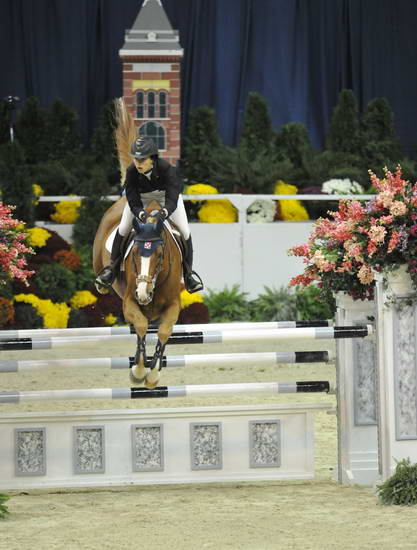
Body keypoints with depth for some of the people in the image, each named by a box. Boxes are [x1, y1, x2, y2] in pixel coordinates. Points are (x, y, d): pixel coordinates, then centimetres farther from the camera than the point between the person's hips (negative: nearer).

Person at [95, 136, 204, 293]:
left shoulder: (167, 169, -39)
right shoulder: (131, 171, -32)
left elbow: (172, 199, -43)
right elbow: (133, 202, -30)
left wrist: (165, 211, -65)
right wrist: (140, 213, -53)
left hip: (165, 194, -1)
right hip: (141, 197, 1)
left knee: (185, 231, -10)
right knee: (123, 229, -10)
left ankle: (188, 272, 8)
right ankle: (112, 267, 8)